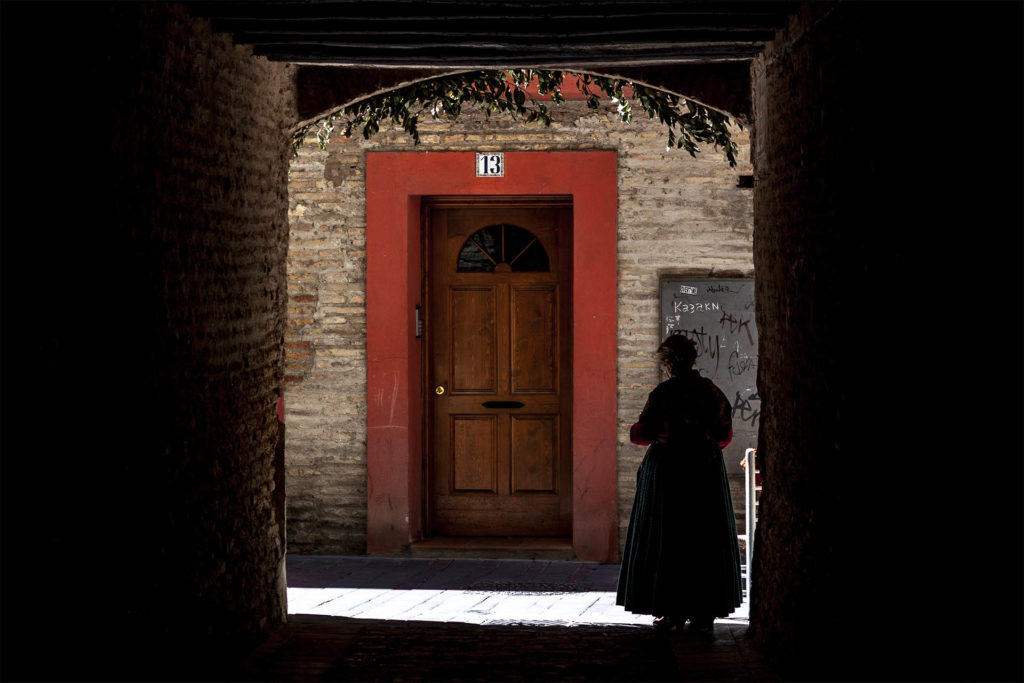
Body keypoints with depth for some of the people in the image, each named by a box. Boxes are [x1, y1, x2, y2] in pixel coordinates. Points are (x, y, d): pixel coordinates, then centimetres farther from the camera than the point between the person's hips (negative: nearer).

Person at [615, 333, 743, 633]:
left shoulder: (663, 393, -11)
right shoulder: (711, 391, 2)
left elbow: (644, 433, -9)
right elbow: (724, 435, 8)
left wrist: (633, 431, 14)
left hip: (668, 468, -4)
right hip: (706, 470, 4)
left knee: (668, 539, 5)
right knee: (705, 539, 9)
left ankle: (674, 610, 5)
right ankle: (704, 612, 9)